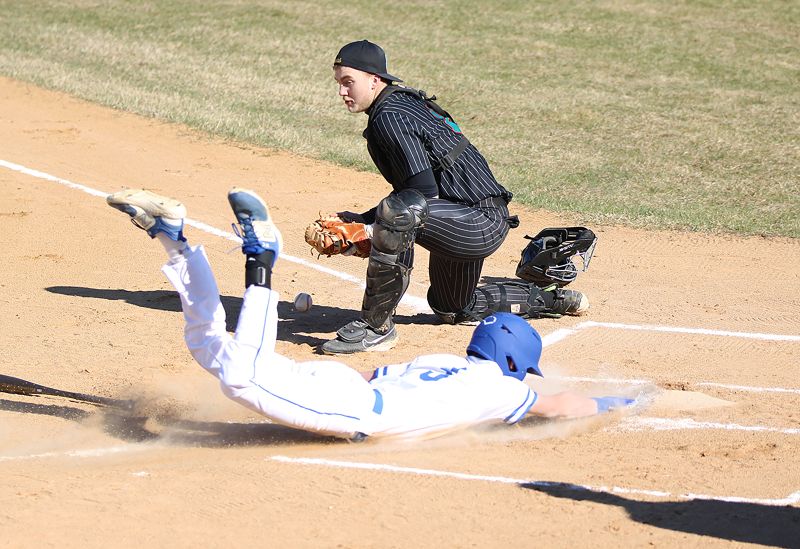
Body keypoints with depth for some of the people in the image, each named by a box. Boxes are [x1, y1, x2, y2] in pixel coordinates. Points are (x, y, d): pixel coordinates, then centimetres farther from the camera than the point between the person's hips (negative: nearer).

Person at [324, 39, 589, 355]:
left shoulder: (389, 116, -18)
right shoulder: (402, 103, 13)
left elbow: (425, 191, -26)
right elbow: (410, 189, 19)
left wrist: (366, 222, -18)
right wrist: (364, 221, 8)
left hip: (482, 221, -11)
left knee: (397, 214, -37)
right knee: (453, 310, 31)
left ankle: (376, 327, -27)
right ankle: (550, 299, 42)